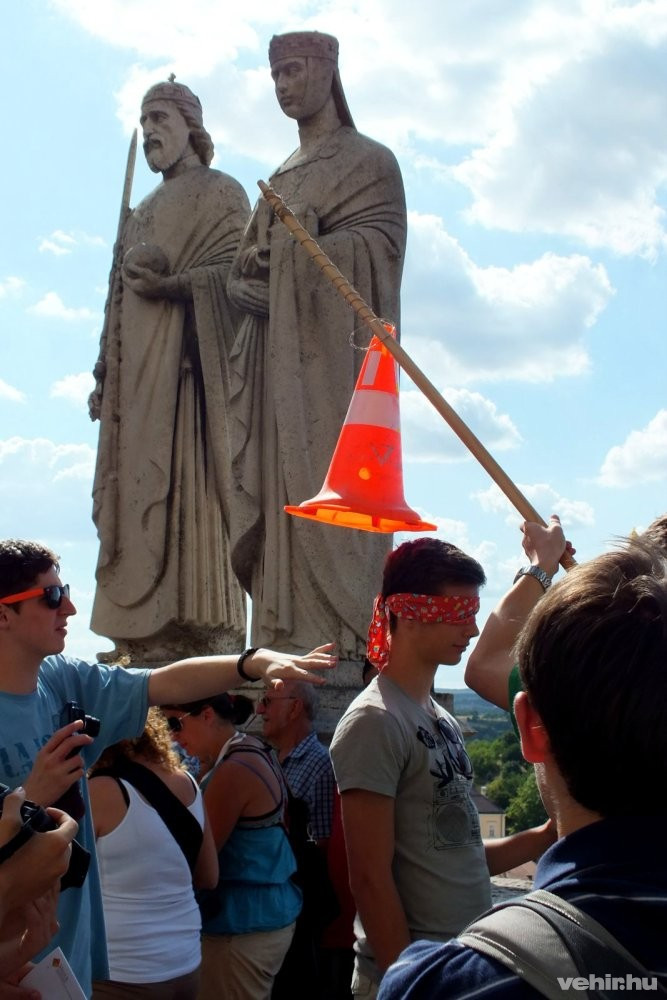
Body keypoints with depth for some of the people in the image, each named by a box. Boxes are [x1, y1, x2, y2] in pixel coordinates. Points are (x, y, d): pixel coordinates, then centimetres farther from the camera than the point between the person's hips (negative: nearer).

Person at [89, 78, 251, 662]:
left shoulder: (220, 193, 7)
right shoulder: (142, 214, 28)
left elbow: (237, 267, -9)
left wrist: (172, 284, -23)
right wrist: (105, 378, 15)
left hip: (189, 363, -7)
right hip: (138, 376, 7)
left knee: (190, 482, -16)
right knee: (139, 489, -1)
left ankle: (208, 631, -17)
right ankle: (150, 634, -2)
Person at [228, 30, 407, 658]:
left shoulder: (368, 160, 6)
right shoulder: (281, 178, 26)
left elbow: (381, 242, -9)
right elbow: (244, 267, 21)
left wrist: (290, 252, -13)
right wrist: (251, 266, -2)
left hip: (330, 345, -6)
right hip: (276, 353, 6)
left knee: (327, 483, -14)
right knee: (277, 488, -2)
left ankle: (340, 639, -15)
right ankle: (286, 640, -3)